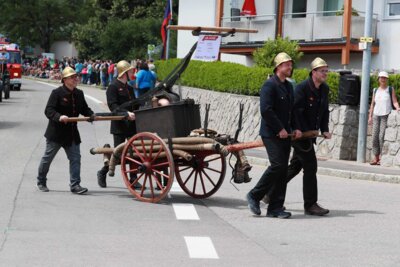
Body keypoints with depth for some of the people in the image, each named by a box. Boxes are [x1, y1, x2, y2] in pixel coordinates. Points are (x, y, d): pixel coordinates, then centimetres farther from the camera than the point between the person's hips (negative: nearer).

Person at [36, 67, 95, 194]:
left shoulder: (79, 94, 5)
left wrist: (91, 115, -6)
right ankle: (41, 182, 27)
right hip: (56, 132, -5)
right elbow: (49, 110, -19)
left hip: (72, 133, 5)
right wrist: (59, 117, -36)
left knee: (75, 157, -3)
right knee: (47, 158, 9)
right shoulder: (57, 93, -14)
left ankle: (75, 184, 1)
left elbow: (84, 109, 15)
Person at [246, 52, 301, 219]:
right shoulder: (270, 85, -11)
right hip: (271, 134, -8)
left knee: (283, 170, 5)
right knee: (277, 165, -17)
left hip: (285, 134, 8)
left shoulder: (288, 86, 17)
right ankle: (254, 195, 0)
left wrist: (295, 128, 8)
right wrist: (280, 129, -16)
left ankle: (275, 208, 8)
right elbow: (266, 110, -19)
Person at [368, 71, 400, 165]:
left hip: (386, 115, -4)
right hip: (376, 115, 4)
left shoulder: (391, 89, 6)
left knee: (382, 136, -12)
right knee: (375, 136, -1)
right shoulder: (375, 91, 16)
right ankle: (376, 158, 4)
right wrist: (370, 116, 11)